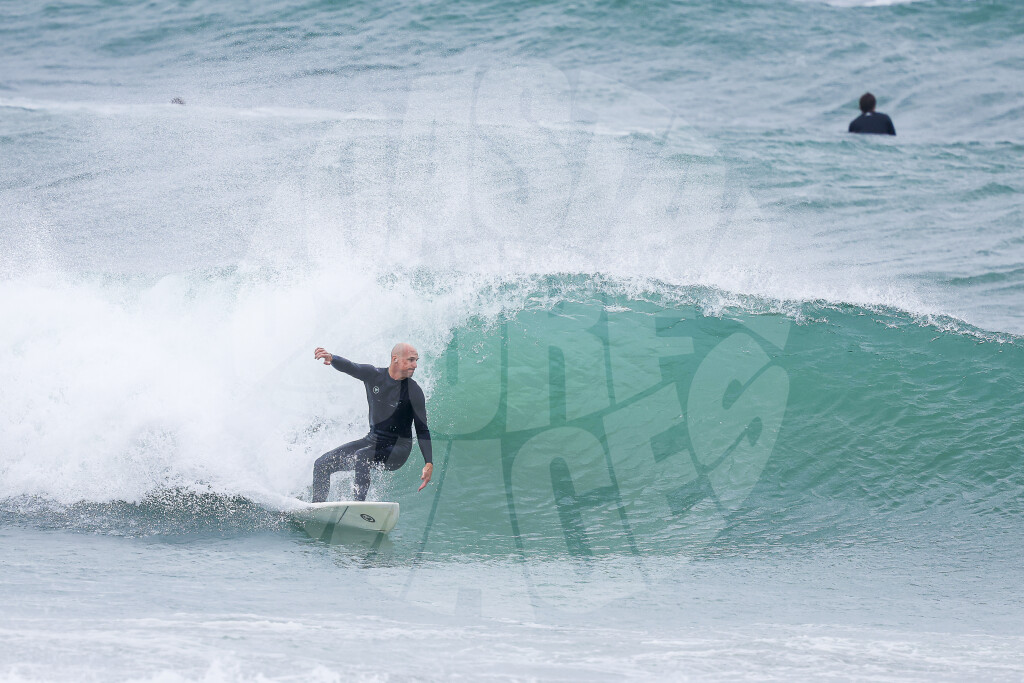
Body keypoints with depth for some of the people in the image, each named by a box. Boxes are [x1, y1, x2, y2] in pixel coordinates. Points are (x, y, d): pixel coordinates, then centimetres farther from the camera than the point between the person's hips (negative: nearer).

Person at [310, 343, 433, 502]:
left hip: (398, 449, -6)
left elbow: (422, 430, -11)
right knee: (322, 464, 2)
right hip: (372, 440, 6)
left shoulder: (414, 392, -13)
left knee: (360, 457, -35)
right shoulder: (373, 376, -3)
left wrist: (429, 464, -20)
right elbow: (348, 367, -17)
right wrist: (331, 358, -41)